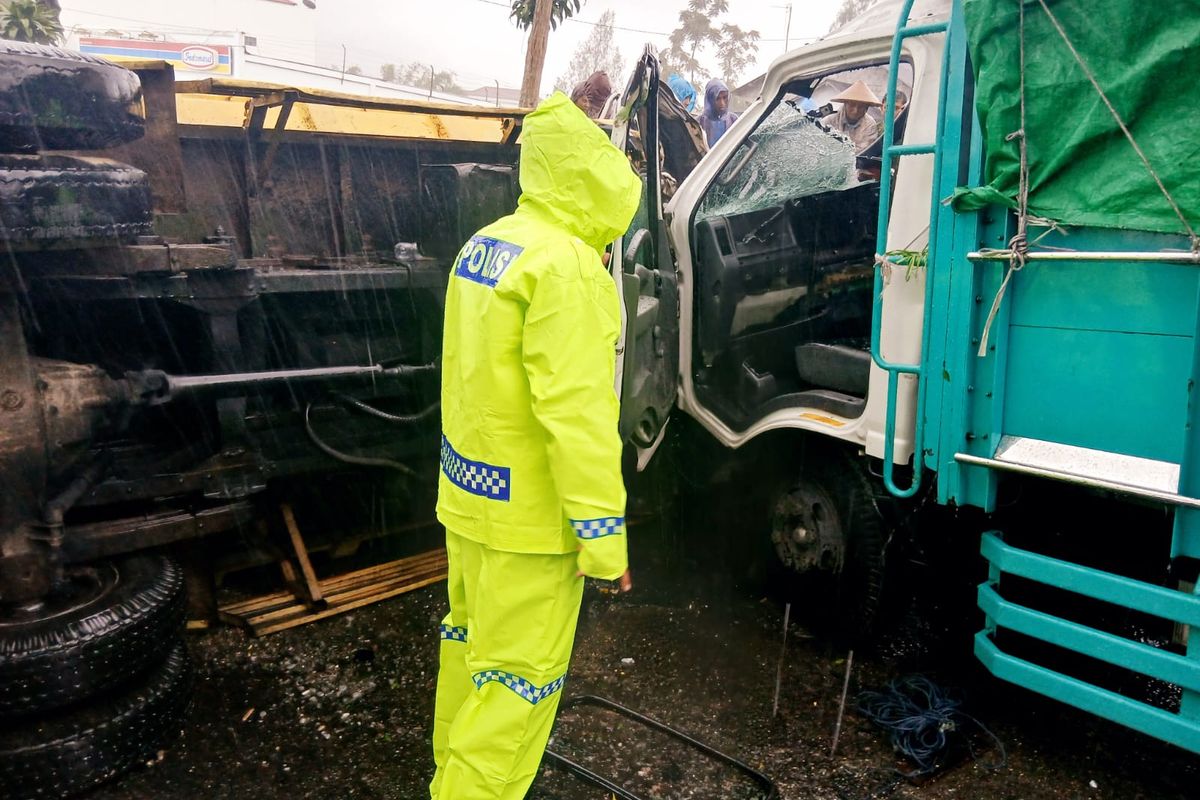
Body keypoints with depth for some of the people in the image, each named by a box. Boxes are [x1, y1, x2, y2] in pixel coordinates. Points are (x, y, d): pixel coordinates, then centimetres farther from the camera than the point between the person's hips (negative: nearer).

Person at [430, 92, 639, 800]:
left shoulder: (483, 246, 7)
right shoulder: (566, 266, -21)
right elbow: (575, 410, -25)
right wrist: (601, 528, -19)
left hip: (470, 498, 10)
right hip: (529, 516, -10)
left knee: (473, 643, 23)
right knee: (520, 676, 5)